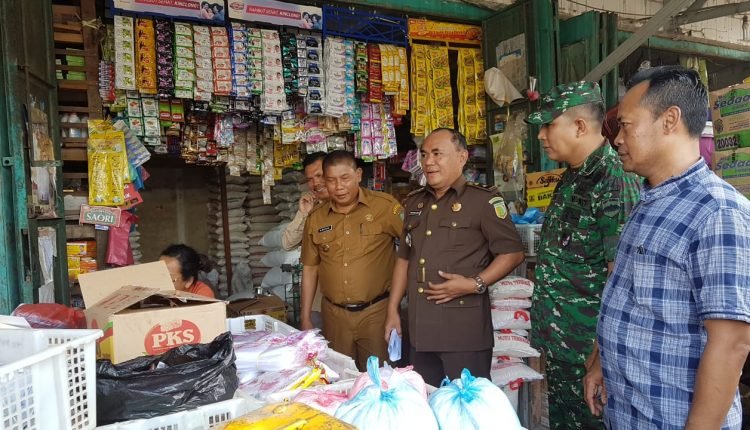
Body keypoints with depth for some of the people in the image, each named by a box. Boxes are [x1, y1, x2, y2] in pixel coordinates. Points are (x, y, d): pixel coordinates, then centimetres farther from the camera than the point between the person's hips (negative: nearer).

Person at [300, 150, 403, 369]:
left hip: (376, 311, -3)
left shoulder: (385, 206, -8)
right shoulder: (316, 218, 5)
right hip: (334, 315, 3)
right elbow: (310, 268, 11)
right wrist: (305, 318, 11)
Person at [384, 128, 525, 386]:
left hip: (465, 332, -6)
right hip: (419, 330, 6)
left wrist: (475, 284, -17)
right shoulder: (414, 203, 14)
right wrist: (393, 310, 14)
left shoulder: (484, 200, -5)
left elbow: (513, 253, -5)